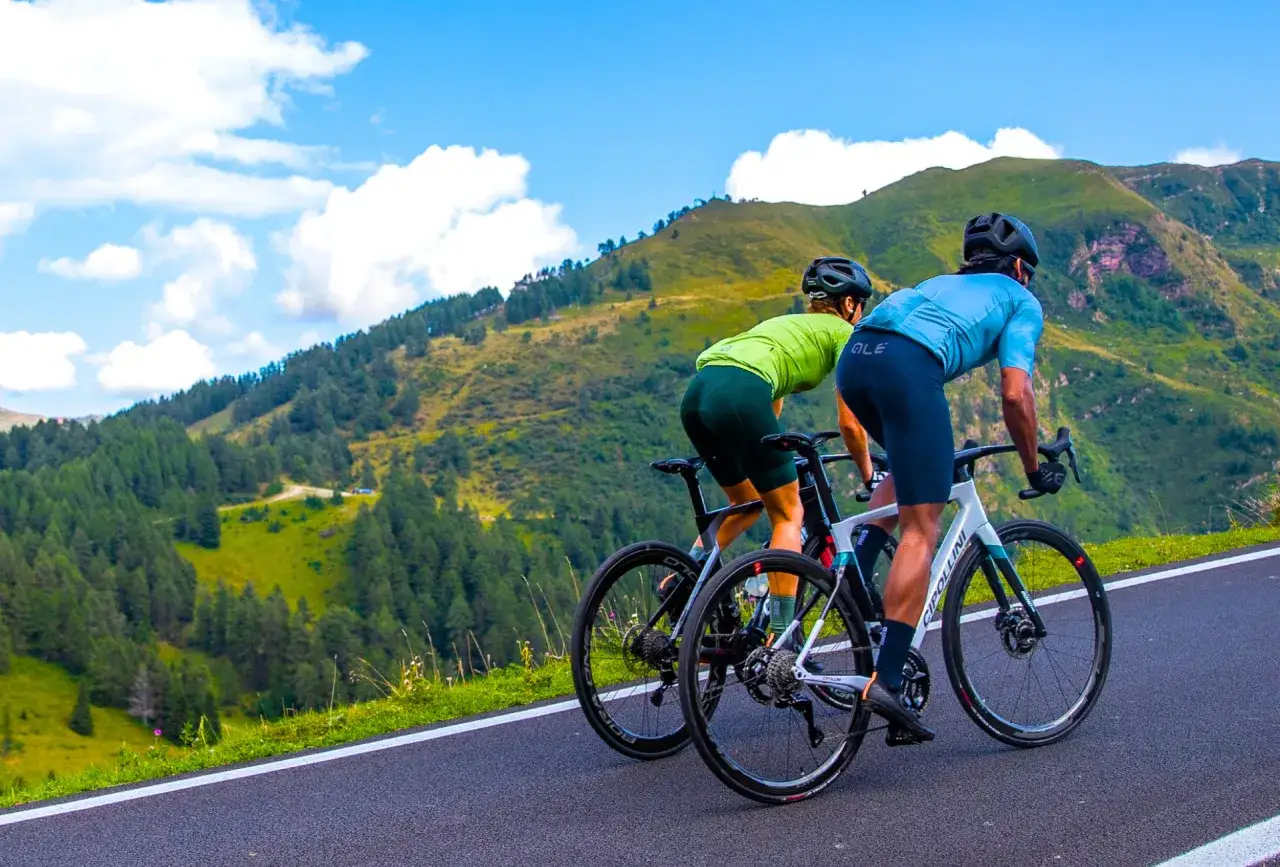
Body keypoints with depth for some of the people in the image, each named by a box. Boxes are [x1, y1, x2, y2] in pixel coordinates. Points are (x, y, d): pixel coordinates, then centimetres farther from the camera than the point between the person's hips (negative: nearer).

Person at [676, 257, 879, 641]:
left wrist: (778, 469, 47)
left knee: (748, 504, 26)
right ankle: (780, 636, 2)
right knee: (789, 513, 7)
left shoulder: (787, 324, 37)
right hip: (739, 394, -7)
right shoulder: (842, 333, 17)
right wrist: (868, 475, 29)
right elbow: (850, 425, 14)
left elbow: (769, 408, 40)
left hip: (696, 394, 7)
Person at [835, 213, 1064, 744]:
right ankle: (887, 680, -12)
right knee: (921, 529, -4)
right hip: (908, 365, -6)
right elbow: (1015, 395, 8)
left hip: (853, 359, 6)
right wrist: (1034, 469, 22)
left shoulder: (941, 284, 40)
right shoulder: (1022, 301, 23)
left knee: (911, 471, 33)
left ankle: (854, 564, 12)